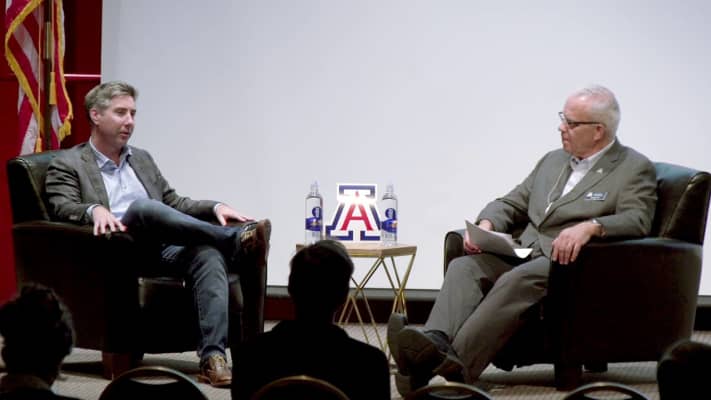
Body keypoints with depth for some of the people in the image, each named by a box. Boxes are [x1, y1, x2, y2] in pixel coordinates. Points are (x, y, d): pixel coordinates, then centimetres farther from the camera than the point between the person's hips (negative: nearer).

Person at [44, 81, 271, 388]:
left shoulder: (142, 159, 29)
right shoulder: (67, 165, 11)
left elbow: (173, 204, 27)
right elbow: (63, 208, -6)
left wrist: (215, 208, 8)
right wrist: (94, 210, -29)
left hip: (166, 248, 5)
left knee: (208, 254, -31)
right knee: (143, 205, -36)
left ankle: (212, 357, -45)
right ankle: (238, 240, -36)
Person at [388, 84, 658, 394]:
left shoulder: (635, 169, 4)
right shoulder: (552, 161, 25)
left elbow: (637, 220, -11)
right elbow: (511, 205, 26)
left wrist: (590, 226, -30)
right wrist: (486, 223, 3)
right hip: (523, 255, 7)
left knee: (516, 280, -36)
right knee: (464, 266, -23)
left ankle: (456, 365, -50)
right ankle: (436, 343, -47)